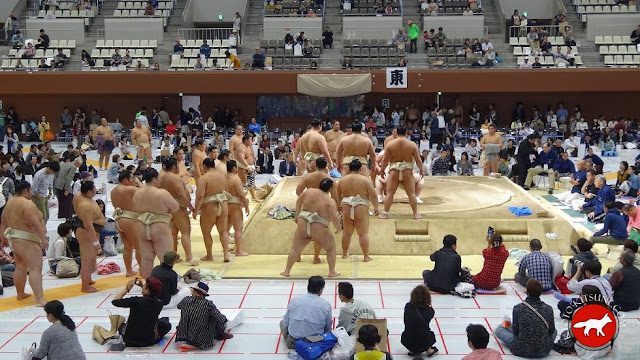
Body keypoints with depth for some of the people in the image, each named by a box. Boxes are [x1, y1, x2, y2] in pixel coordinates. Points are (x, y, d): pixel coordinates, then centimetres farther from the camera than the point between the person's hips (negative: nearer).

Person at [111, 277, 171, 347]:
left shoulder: (136, 301, -25)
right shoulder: (159, 304, -13)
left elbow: (115, 301, -13)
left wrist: (127, 288, -8)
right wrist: (142, 286, 8)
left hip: (130, 341, -1)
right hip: (149, 341, 1)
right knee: (166, 324, 25)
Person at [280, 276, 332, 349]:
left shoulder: (294, 300, -5)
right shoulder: (326, 305, -10)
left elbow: (286, 323, 2)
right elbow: (328, 327, 1)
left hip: (293, 343, 0)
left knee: (282, 322, 28)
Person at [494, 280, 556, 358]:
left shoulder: (518, 308, -14)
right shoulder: (548, 309, -9)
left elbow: (515, 331, -5)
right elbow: (551, 331, 4)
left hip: (521, 351, -3)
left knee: (499, 329, 16)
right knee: (554, 331, 32)